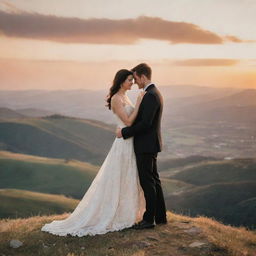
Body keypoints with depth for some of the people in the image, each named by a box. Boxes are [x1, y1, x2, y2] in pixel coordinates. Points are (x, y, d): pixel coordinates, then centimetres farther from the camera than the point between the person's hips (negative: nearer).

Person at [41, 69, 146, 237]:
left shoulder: (125, 97, 13)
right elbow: (128, 122, -20)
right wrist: (138, 103, -17)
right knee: (117, 181, -2)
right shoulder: (116, 99, -15)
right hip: (124, 144, -10)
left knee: (128, 181, 15)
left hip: (130, 143, 10)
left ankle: (124, 215, 25)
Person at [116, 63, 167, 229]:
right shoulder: (154, 93, 14)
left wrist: (125, 132, -17)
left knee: (147, 182, -2)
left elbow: (145, 123, -25)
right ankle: (160, 216, 23)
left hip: (146, 145, -10)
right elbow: (142, 118, 17)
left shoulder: (150, 95, -19)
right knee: (153, 180, 15)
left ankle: (149, 219, 6)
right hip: (149, 144, 10)